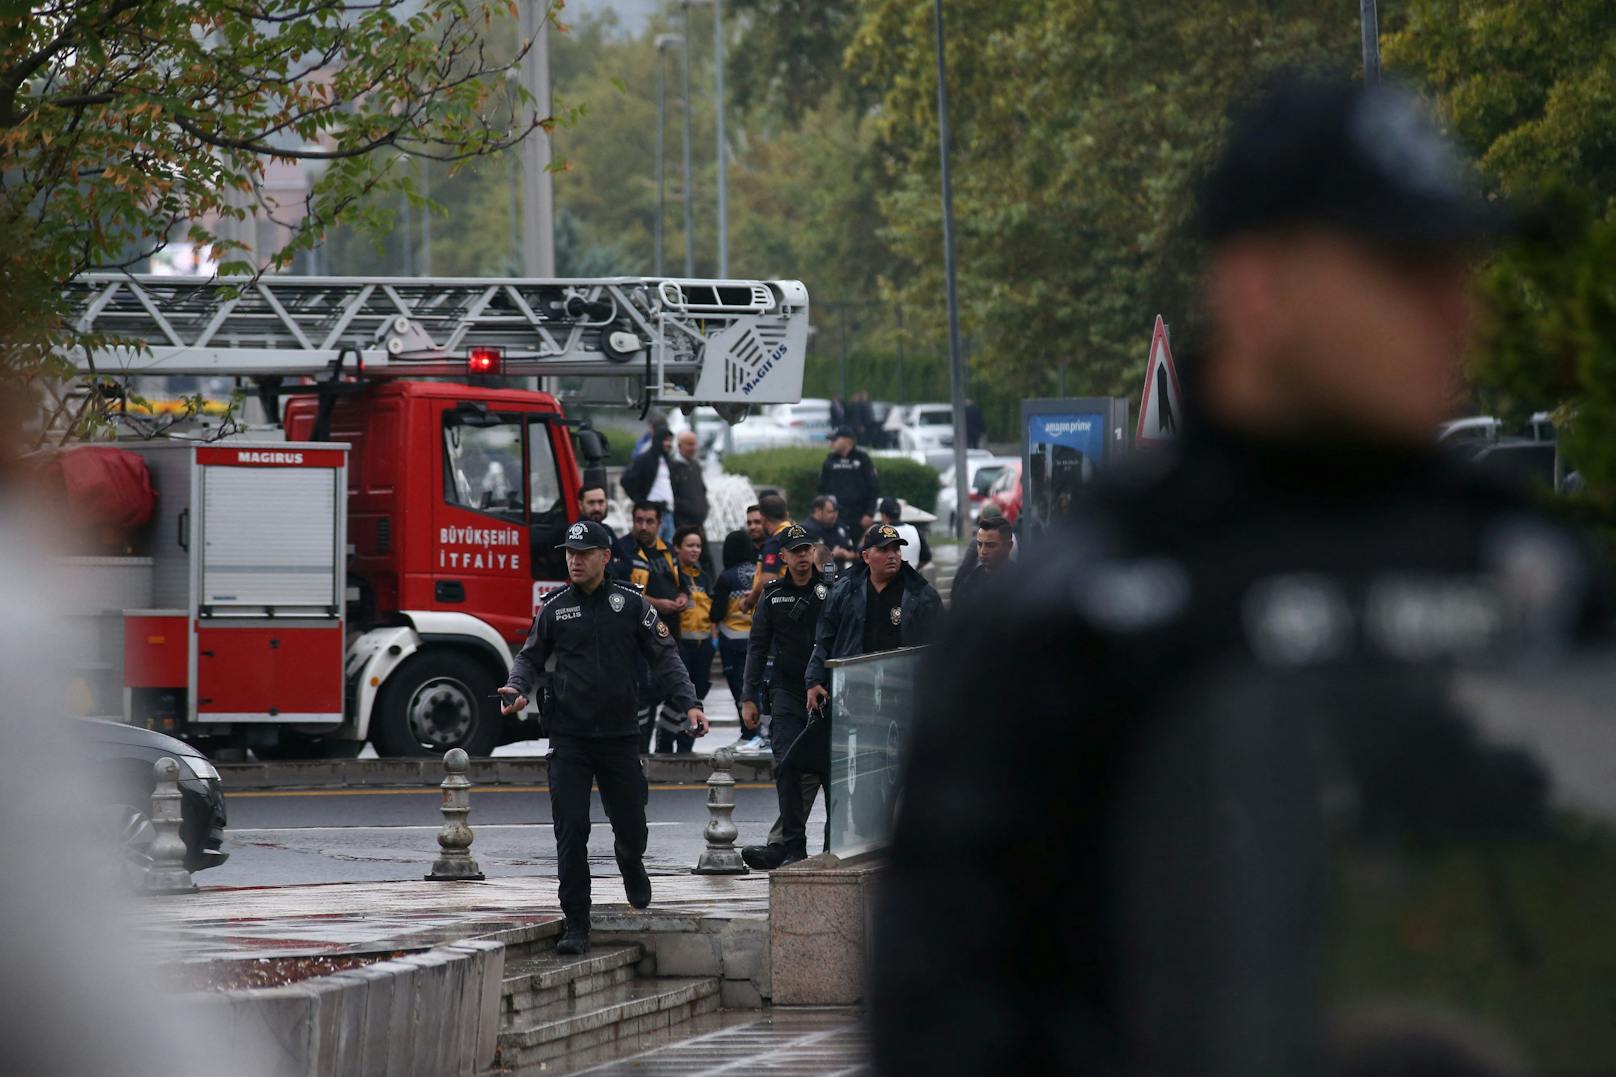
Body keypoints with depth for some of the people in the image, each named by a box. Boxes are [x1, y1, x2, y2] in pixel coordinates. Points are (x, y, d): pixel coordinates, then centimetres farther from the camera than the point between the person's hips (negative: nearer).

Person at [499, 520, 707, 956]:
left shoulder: (632, 604, 2)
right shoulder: (555, 609, 6)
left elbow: (664, 656, 1)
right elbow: (531, 657, 15)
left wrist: (688, 703, -11)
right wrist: (518, 689, -6)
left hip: (620, 738, 0)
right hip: (569, 740, 0)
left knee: (630, 827, 8)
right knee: (571, 833, -8)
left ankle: (631, 866, 45)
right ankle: (576, 926, -4)